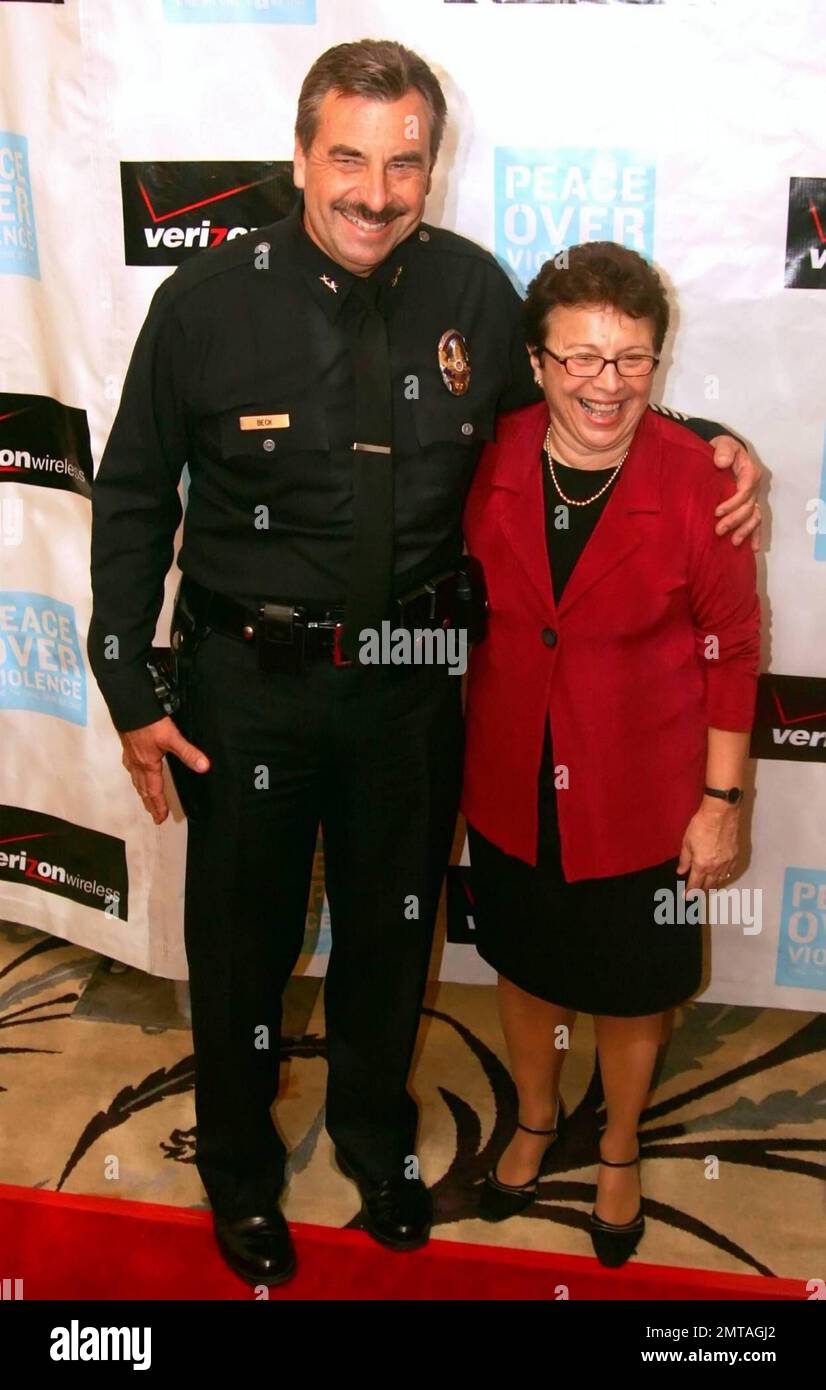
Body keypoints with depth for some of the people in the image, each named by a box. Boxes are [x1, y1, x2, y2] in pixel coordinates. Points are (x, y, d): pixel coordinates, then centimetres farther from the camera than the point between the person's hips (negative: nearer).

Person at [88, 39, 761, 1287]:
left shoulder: (472, 290, -6)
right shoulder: (208, 301, -12)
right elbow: (133, 501, -4)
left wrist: (712, 445, -7)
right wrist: (132, 691, -7)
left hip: (412, 680, 2)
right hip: (250, 681, -2)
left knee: (392, 924, 20)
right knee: (243, 934, 15)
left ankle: (375, 1130, 50)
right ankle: (238, 1163, 44)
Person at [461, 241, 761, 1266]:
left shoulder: (698, 483, -20)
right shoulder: (488, 463, -12)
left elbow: (731, 649, -10)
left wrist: (721, 802, -7)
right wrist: (452, 759, 8)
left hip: (639, 798, -2)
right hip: (511, 786, 3)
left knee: (631, 989, 18)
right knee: (525, 963, 24)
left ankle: (618, 1153, 48)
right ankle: (535, 1119, 53)